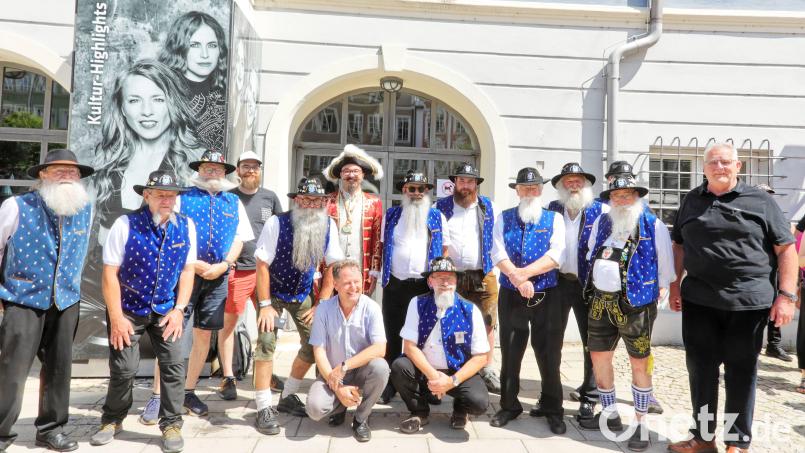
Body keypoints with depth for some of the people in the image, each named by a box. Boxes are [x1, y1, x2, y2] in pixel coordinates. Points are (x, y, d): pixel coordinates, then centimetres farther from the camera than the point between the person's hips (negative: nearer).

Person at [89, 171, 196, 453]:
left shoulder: (186, 226, -6)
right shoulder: (126, 225, -15)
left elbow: (187, 270, 0)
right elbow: (110, 273, -13)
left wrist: (179, 309, -8)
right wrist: (116, 317, -15)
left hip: (166, 309, 2)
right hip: (128, 308, -2)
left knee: (173, 364, -4)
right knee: (123, 369, 3)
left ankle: (171, 424, 12)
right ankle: (112, 420, 28)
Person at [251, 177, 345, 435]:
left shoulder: (329, 226, -13)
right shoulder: (277, 224, -24)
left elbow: (332, 266, -6)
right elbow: (262, 265, -19)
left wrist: (321, 304, -9)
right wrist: (265, 305, -20)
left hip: (302, 294, 4)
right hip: (273, 292, -4)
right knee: (266, 342, -17)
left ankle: (287, 397, 21)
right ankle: (264, 409, -3)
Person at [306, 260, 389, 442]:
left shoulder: (371, 308, -13)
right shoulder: (324, 309, -10)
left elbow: (380, 349, -23)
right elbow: (319, 351, -11)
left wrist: (344, 366, -28)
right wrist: (337, 387, -20)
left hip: (362, 371, 0)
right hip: (332, 373, 0)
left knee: (380, 367, -33)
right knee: (315, 408, -26)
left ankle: (361, 418, -5)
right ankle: (340, 406, 13)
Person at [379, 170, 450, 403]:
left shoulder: (438, 217, 6)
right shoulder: (391, 215, 8)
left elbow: (445, 249, 8)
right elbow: (382, 246, 13)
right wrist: (378, 273, 6)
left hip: (425, 285, -1)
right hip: (395, 285, 1)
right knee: (393, 337, 8)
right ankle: (390, 384, 20)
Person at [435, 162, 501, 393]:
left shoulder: (489, 208, 11)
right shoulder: (441, 207, 7)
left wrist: (494, 269, 1)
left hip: (483, 276, 1)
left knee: (487, 324, 0)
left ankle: (488, 370, 10)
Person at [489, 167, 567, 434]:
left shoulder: (554, 219, 3)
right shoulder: (504, 218, 6)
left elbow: (556, 256, -11)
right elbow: (498, 254, -6)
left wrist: (522, 273, -18)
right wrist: (519, 280, -18)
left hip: (546, 296, -1)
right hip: (510, 295, 1)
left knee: (549, 353, 5)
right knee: (509, 353, 9)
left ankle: (552, 410, 21)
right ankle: (509, 405, 24)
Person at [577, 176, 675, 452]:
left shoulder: (653, 225, -5)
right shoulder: (601, 222, 10)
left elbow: (665, 264, -1)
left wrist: (660, 290, 0)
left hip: (635, 303, -5)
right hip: (601, 301, 6)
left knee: (639, 363, 3)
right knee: (598, 357, 12)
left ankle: (640, 424, 16)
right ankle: (609, 414, 29)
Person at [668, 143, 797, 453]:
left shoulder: (760, 201, 1)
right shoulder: (691, 201, 10)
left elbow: (786, 249, -1)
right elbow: (679, 246, 16)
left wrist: (786, 295, -8)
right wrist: (675, 287, 11)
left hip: (748, 301, -3)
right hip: (699, 300, 3)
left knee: (741, 371, 8)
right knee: (700, 368, 9)